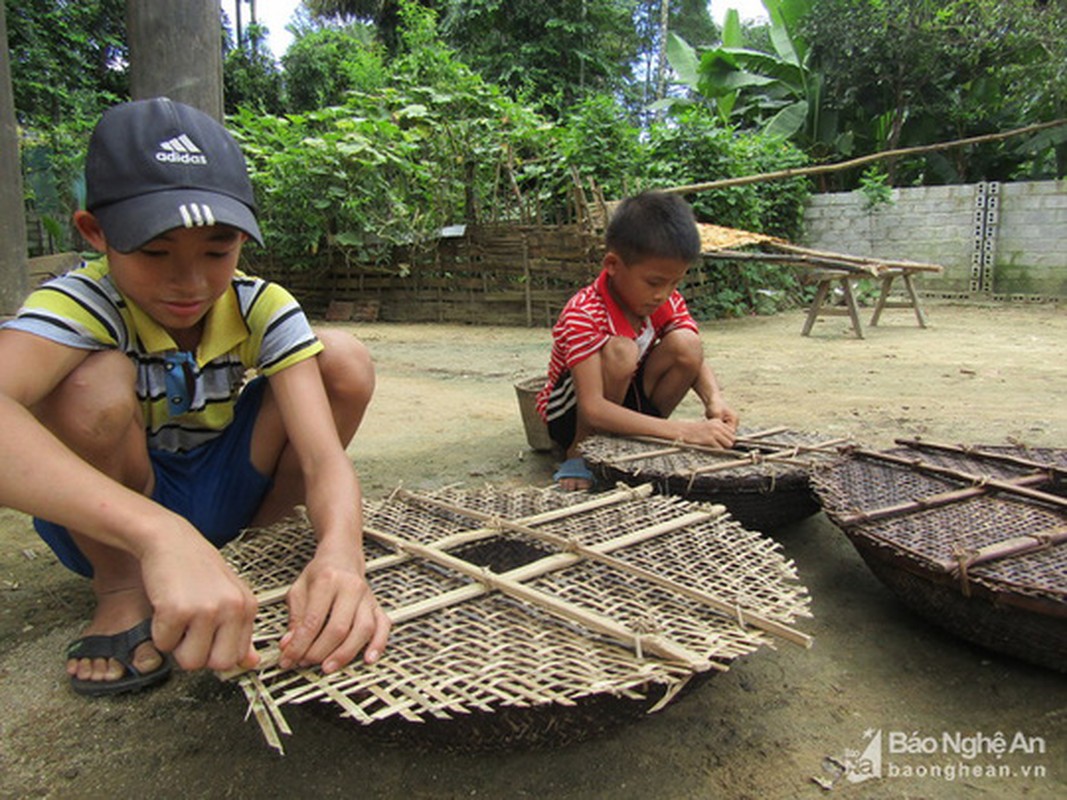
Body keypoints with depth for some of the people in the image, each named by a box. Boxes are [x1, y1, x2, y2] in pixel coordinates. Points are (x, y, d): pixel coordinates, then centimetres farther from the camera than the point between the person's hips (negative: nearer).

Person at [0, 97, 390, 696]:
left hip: (223, 499, 3)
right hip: (104, 522, -2)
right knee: (93, 381, -34)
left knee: (344, 361, -17)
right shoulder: (83, 303, -24)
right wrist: (162, 536, -64)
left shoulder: (263, 309, -16)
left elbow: (324, 456, -28)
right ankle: (120, 589, -10)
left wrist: (340, 554, -50)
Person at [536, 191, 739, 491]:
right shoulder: (583, 315, -29)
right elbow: (592, 408, -36)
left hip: (629, 403, 6)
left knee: (685, 343, -20)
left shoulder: (669, 302, -8)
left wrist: (714, 400, -30)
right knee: (620, 351, -35)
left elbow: (694, 359, -6)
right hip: (571, 417, -5)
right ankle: (577, 454, -13)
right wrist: (679, 430, -42)